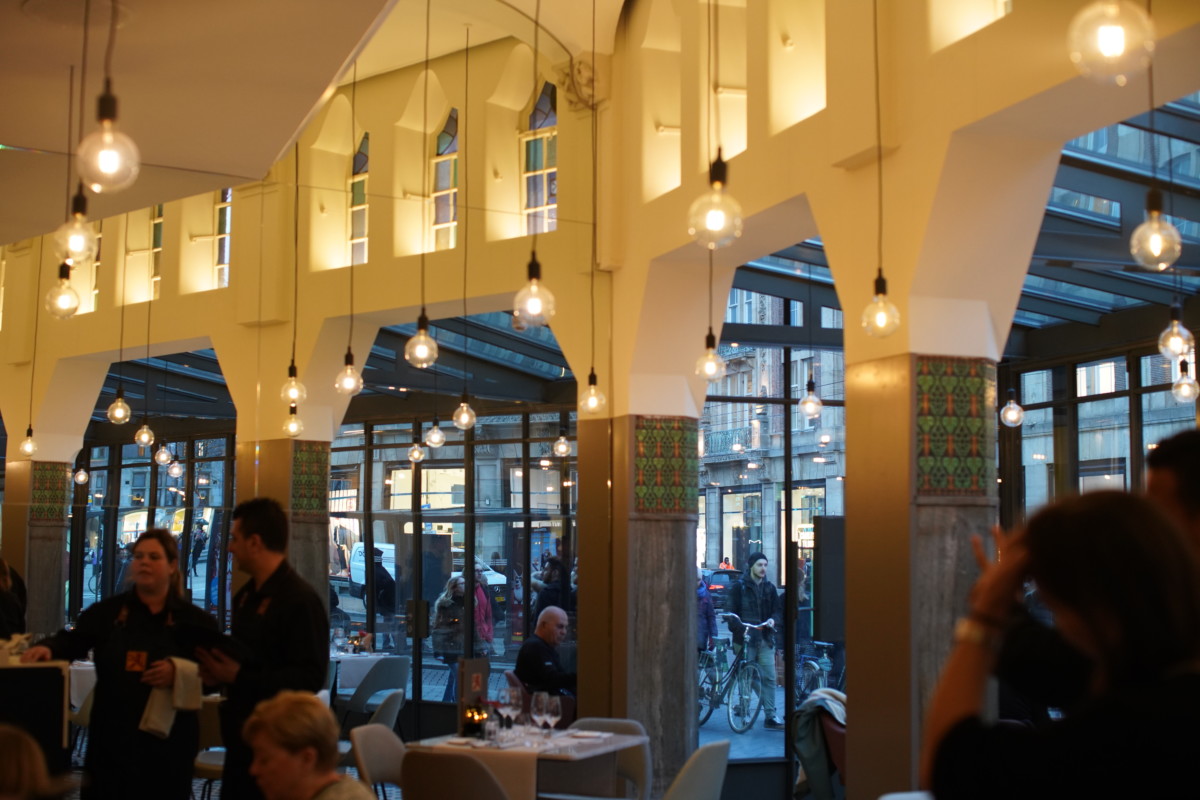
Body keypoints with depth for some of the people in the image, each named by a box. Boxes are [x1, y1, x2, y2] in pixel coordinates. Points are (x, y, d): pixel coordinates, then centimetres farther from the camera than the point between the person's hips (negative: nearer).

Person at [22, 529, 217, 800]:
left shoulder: (195, 620, 3)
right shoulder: (107, 612, 9)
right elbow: (72, 641, 0)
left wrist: (179, 671, -18)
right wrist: (48, 647, -21)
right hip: (112, 737, 1)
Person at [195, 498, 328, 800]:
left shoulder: (301, 600, -16)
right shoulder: (246, 596, 13)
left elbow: (310, 678, -22)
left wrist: (239, 676, -19)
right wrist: (219, 669, 4)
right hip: (241, 736, 9)